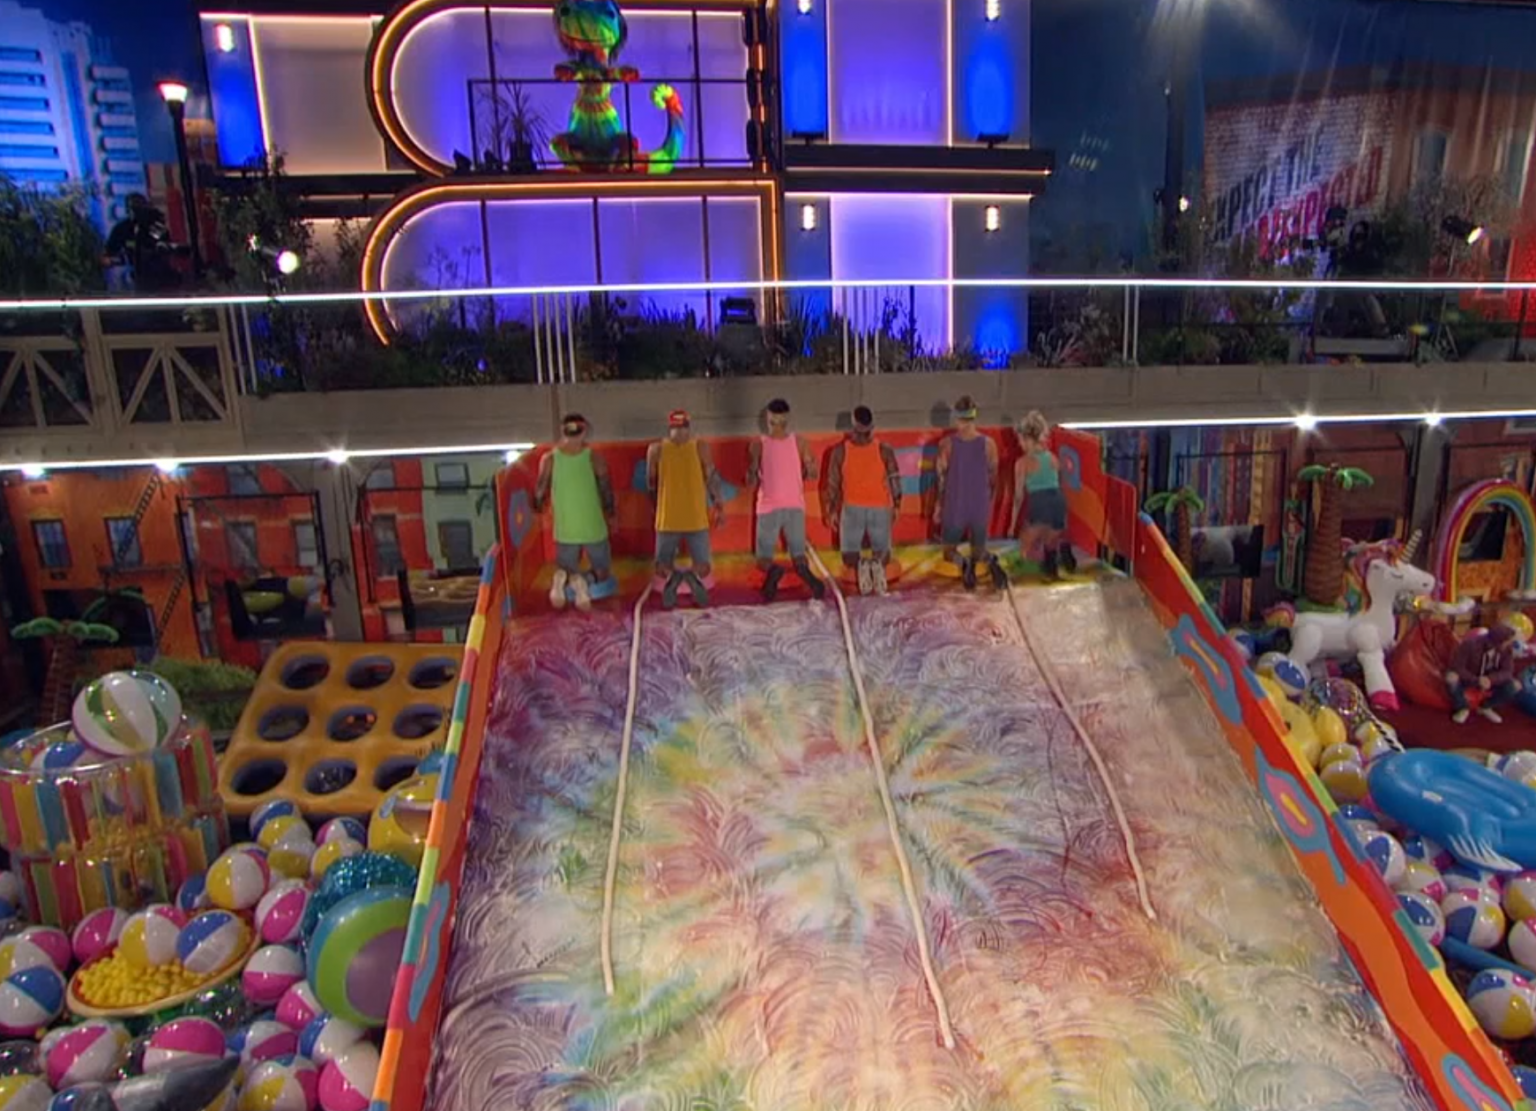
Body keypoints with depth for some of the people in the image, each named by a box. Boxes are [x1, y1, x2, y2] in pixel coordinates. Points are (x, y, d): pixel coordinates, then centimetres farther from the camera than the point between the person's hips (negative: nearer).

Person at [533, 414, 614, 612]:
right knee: (602, 573, 15)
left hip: (564, 530, 2)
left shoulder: (549, 460, -4)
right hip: (594, 529, -1)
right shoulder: (595, 458, -7)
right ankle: (582, 581, -22)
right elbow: (606, 491, -3)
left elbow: (540, 493, 1)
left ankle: (563, 577, -21)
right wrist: (610, 515, 13)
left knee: (566, 570, 19)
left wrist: (538, 509, 21)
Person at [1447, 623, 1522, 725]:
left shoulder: (1507, 648, -18)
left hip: (1488, 679, 4)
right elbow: (1456, 667, -27)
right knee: (1451, 678, -37)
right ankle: (1462, 708, -8)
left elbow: (1507, 672, -16)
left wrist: (1490, 679, -37)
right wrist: (1477, 681, -41)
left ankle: (1486, 707, 5)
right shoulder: (1470, 644, -31)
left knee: (1515, 686, -21)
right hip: (1467, 677, -4)